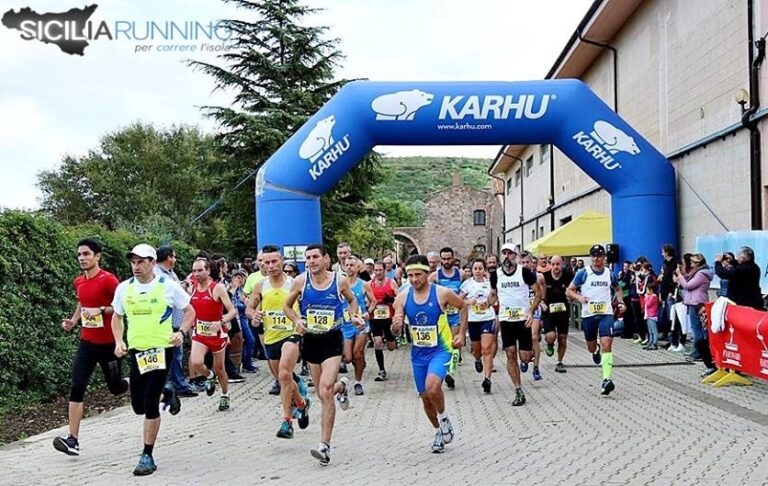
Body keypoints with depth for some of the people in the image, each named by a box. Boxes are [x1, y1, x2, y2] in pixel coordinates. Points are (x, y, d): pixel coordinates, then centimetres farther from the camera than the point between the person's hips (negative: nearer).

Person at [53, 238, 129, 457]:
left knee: (115, 387, 9)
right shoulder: (79, 282, 7)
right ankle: (73, 440, -8)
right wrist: (73, 320, 10)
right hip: (87, 342, 5)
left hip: (108, 344, -5)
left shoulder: (108, 280, -14)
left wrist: (101, 310, -24)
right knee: (76, 388, -7)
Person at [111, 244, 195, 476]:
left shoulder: (168, 286, -8)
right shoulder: (124, 288, 2)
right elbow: (117, 317, 16)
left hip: (161, 350, -4)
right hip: (136, 351, 4)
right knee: (138, 405, 9)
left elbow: (190, 312, 2)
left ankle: (147, 456, 3)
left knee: (150, 403, -10)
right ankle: (165, 394, 43)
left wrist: (181, 332, -15)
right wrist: (118, 341, 1)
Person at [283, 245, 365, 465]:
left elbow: (352, 300, 15)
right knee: (322, 393, 13)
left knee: (325, 391, -17)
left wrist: (355, 316, -4)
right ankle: (341, 386, 51)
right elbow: (287, 306, 10)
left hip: (332, 339, -3)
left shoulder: (340, 281, -5)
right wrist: (297, 321, -9)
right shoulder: (300, 281, -4)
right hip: (310, 340, 3)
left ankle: (324, 445, -11)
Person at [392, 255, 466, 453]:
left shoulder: (442, 293, -14)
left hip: (441, 349, -4)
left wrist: (461, 333, 0)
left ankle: (443, 417, 2)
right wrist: (396, 326, -24)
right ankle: (439, 431, 36)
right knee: (425, 397, 12)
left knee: (432, 386, -28)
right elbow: (397, 330, 0)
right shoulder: (403, 297, -5)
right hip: (418, 352, 4)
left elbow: (463, 307, 5)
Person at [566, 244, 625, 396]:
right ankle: (596, 351, 54)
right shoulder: (583, 273, -2)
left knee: (606, 344, -17)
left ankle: (607, 379, -20)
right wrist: (579, 297, -18)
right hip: (588, 314, 0)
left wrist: (620, 301, 7)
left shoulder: (610, 274, 5)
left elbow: (618, 289, 25)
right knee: (591, 347, 15)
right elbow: (569, 291, 1)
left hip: (606, 314, 0)